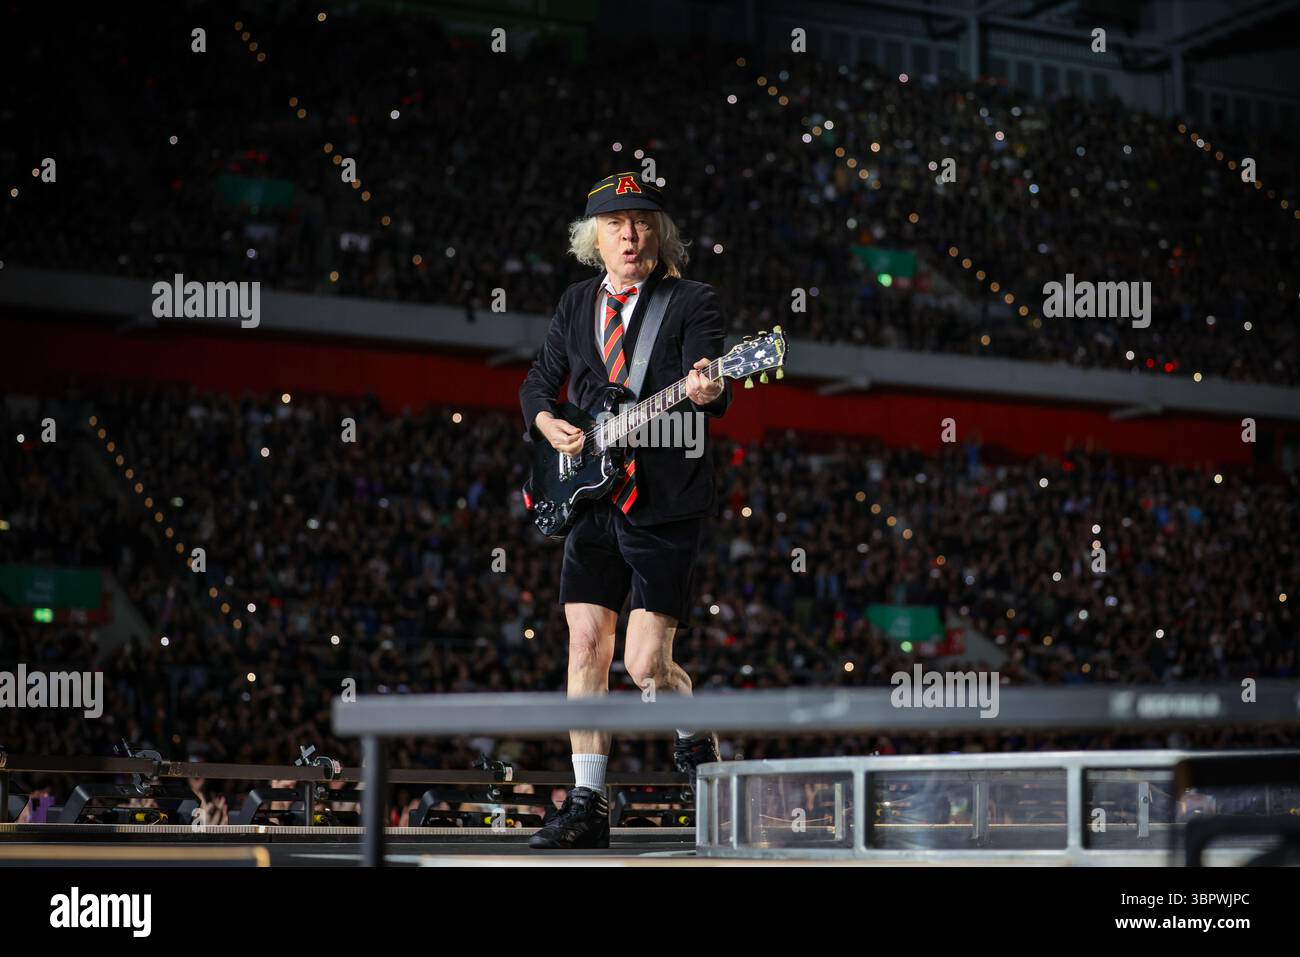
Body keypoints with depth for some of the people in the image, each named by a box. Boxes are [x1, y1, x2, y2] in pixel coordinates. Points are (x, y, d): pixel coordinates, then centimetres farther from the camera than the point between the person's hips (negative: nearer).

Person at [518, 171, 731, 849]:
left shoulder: (691, 302, -2)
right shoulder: (577, 303, 14)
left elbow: (716, 390, -16)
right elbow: (537, 384, 22)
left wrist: (706, 393, -39)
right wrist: (549, 424, 1)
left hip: (665, 504, -5)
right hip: (592, 496, 5)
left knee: (646, 663, -9)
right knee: (586, 646, 0)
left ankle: (696, 745, 23)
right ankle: (587, 805, 7)